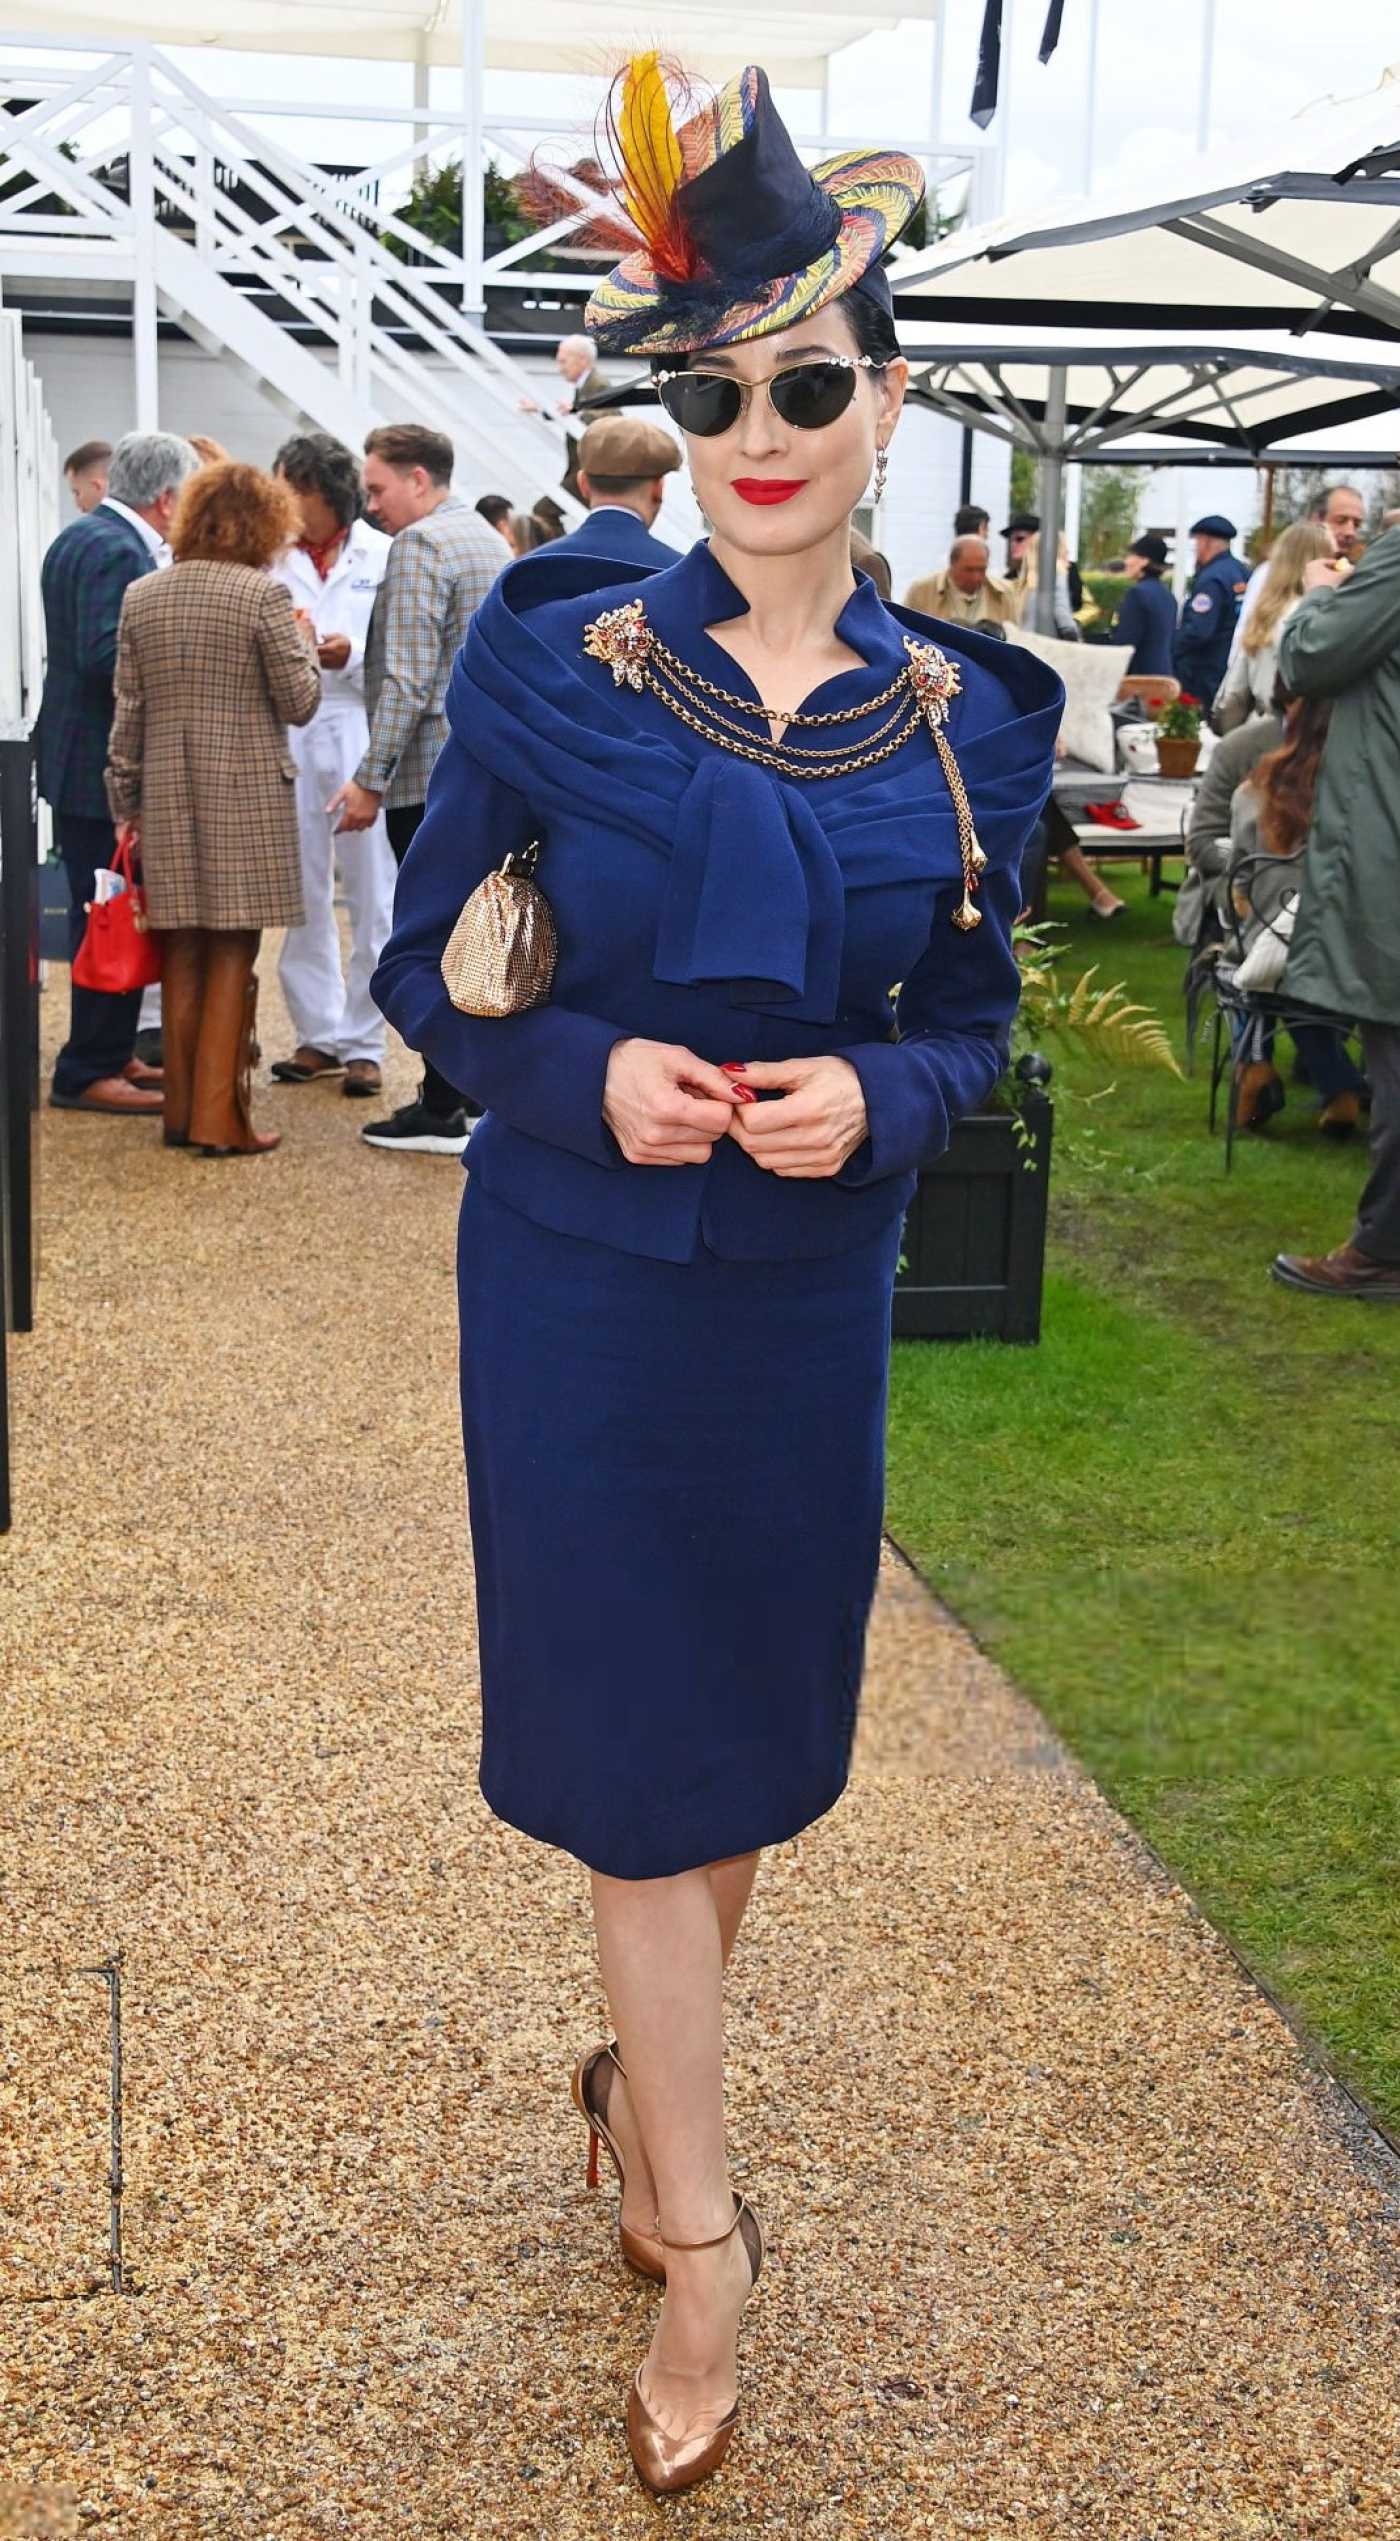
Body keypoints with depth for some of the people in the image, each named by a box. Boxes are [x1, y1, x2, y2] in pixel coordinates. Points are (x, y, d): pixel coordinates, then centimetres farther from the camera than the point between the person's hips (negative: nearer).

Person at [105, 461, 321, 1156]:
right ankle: (219, 1118, -1)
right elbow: (299, 703, -7)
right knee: (233, 953, 1)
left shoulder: (141, 597, 6)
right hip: (245, 795, -4)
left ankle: (182, 1111, 16)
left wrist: (127, 801, 13)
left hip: (166, 795, 4)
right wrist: (304, 645, 12)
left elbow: (127, 710, 7)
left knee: (182, 953, 11)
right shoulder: (263, 593, -9)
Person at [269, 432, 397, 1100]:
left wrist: (352, 657, -15)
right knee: (301, 895, 8)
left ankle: (362, 1043, 10)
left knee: (372, 895, 1)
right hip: (286, 736, 2)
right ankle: (317, 1034, 19)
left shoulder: (383, 557, 2)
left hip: (361, 734, -2)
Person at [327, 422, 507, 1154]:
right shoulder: (486, 538, 18)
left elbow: (408, 680, -19)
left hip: (430, 772, -9)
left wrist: (370, 779, -16)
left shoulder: (419, 545, -12)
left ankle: (441, 1113, -3)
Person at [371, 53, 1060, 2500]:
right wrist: (589, 1074, -19)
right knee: (635, 1737, 4)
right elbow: (424, 969, -1)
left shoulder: (960, 714, -2)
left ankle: (642, 2069, 42)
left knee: (754, 1726, 15)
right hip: (583, 1278, -2)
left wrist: (876, 1096, -15)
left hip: (810, 1289, 3)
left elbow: (970, 1017, 7)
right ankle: (701, 2226, 19)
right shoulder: (557, 669, -8)